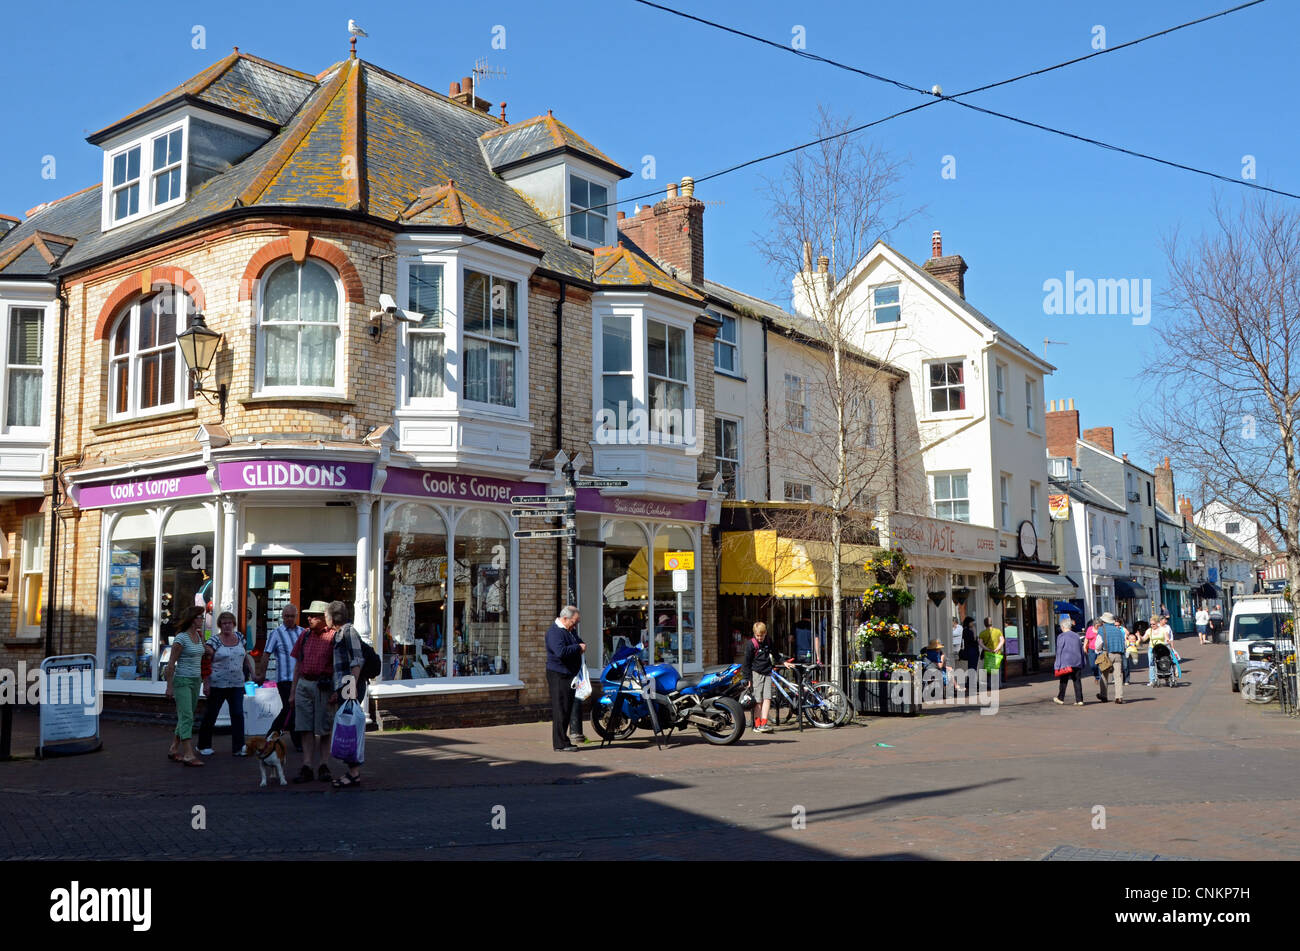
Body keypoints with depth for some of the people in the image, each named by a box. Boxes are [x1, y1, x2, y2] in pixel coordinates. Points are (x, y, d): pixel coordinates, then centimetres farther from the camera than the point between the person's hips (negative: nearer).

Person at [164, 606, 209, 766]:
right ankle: (188, 755, -15)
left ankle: (174, 750, 22)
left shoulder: (198, 635, 10)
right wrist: (169, 686, -13)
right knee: (187, 717, -12)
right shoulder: (181, 638, -13)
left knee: (185, 717, 12)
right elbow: (171, 663, -12)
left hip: (196, 680, 8)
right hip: (182, 681, -8)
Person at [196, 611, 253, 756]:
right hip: (217, 684, -4)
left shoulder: (239, 637, 9)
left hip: (237, 684, 4)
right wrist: (206, 683, -15)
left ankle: (238, 747, -2)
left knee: (238, 714, -4)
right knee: (210, 715, 7)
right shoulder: (214, 640, -6)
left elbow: (246, 657, 20)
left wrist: (252, 672, 17)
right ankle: (204, 745, 22)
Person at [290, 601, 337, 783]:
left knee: (322, 729, 2)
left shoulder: (333, 636, -5)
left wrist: (336, 692, -12)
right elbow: (298, 664, 17)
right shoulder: (305, 635, 12)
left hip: (323, 686, -5)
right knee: (306, 728, 0)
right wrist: (293, 691, 15)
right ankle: (307, 767, 1)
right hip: (304, 684, 5)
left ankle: (322, 765, 13)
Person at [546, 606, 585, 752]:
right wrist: (578, 648, -18)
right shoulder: (554, 632, -16)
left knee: (567, 708, 13)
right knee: (561, 709, -8)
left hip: (570, 675, 10)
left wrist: (582, 646, 7)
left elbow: (579, 641, 31)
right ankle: (560, 744, -4)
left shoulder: (570, 631, 16)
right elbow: (560, 652, -30)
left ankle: (562, 742, 20)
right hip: (559, 675, -10)